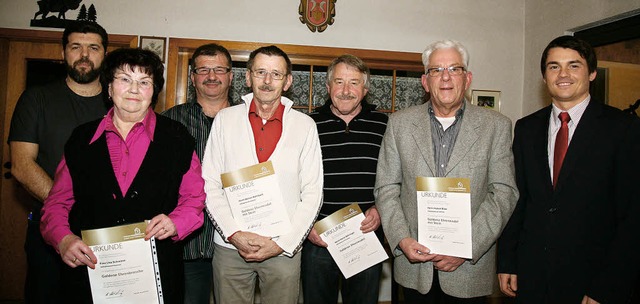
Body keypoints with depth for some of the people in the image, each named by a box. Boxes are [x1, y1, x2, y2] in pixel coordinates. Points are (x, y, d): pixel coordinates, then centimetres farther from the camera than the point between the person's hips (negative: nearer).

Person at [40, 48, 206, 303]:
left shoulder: (176, 137, 2)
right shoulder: (82, 138, 7)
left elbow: (195, 198, 3)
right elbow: (57, 202, 10)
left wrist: (175, 222, -16)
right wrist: (63, 238, -8)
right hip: (88, 272, 2)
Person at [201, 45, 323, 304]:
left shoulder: (305, 125, 2)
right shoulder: (225, 119, 3)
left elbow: (312, 192, 0)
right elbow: (209, 184, 1)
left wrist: (283, 243, -7)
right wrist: (234, 234, -9)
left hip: (284, 250, 0)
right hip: (230, 246, 1)